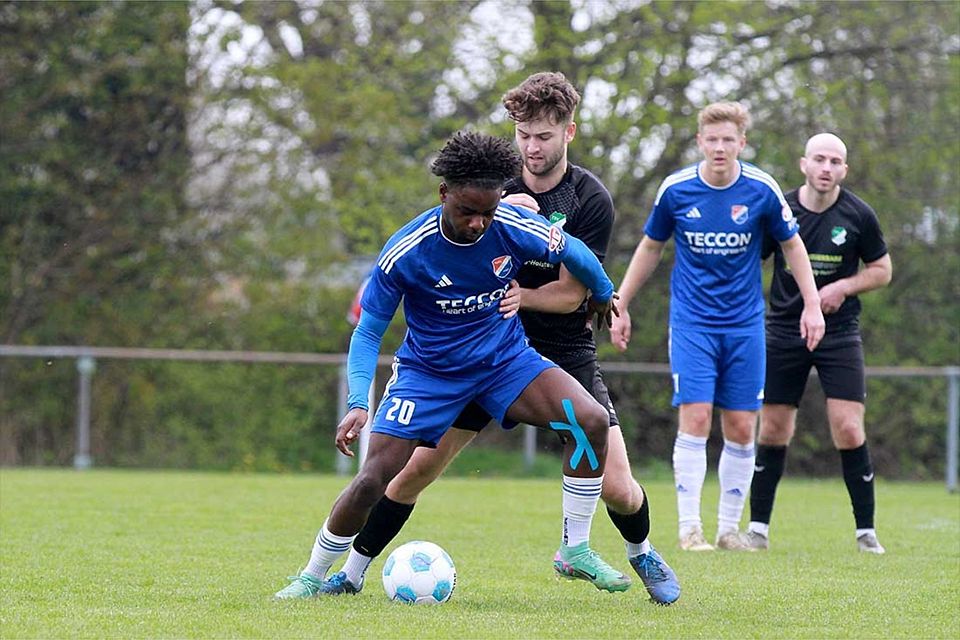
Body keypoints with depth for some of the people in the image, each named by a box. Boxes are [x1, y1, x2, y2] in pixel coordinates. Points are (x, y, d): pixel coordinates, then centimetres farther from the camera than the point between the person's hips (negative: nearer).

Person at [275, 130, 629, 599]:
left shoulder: (514, 228, -19)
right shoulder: (404, 252, -23)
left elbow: (575, 254, 4)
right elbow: (369, 330, -12)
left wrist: (604, 295, 21)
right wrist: (359, 403, -25)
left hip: (505, 358, 2)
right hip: (428, 371, -2)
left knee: (591, 420, -22)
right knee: (372, 480, -14)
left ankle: (576, 550, -6)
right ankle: (312, 577, 11)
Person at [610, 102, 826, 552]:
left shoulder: (762, 190, -6)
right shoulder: (675, 190, -5)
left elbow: (792, 245, 8)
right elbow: (650, 248, 10)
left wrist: (812, 304, 3)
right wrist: (620, 305, 11)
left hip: (745, 325, 1)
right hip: (691, 324, -1)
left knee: (741, 430, 1)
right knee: (695, 420, -13)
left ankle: (729, 528, 13)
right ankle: (690, 528, -7)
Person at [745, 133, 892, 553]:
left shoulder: (858, 215, -4)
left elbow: (881, 270, 7)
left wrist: (843, 287, -10)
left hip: (839, 333, -1)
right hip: (783, 331, 1)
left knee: (848, 431, -9)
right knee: (773, 432, 3)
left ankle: (866, 531, 2)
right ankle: (758, 526, 16)